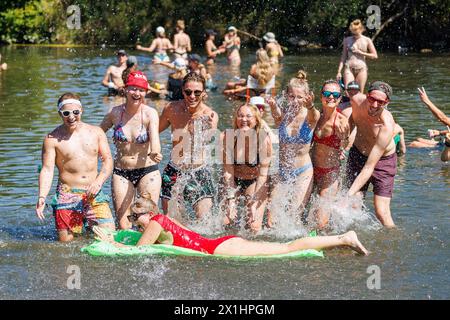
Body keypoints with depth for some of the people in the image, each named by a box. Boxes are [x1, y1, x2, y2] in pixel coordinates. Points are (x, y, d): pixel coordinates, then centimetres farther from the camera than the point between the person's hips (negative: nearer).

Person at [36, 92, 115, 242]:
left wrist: (98, 181, -13)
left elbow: (108, 160, 6)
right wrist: (42, 197, -22)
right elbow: (47, 169, -6)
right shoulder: (52, 139, -1)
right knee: (66, 243, -7)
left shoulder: (96, 132, 8)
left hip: (94, 195, 2)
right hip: (67, 195, -2)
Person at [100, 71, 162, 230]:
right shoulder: (115, 113, -3)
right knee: (122, 223, -1)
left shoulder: (150, 114, -9)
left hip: (147, 171, -2)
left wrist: (154, 152, -47)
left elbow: (154, 137, -25)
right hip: (121, 172, 2)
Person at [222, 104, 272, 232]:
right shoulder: (227, 137, -20)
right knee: (223, 223, -11)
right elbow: (228, 171, -16)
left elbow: (263, 174, -18)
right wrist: (231, 200, -21)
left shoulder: (264, 139, -22)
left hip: (255, 182, -1)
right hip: (233, 181, 1)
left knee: (255, 228, -10)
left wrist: (254, 203, -21)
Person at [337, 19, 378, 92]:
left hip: (361, 68, 0)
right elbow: (343, 57, 10)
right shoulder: (347, 40, 7)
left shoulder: (367, 40, 4)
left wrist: (361, 53, -5)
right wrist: (339, 71, 4)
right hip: (349, 68, 0)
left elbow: (375, 55, 5)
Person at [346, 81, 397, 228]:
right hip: (357, 154, 4)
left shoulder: (387, 126, -36)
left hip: (382, 160, -4)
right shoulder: (357, 100, -22)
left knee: (382, 213, -14)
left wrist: (348, 195, -43)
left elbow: (369, 167, -38)